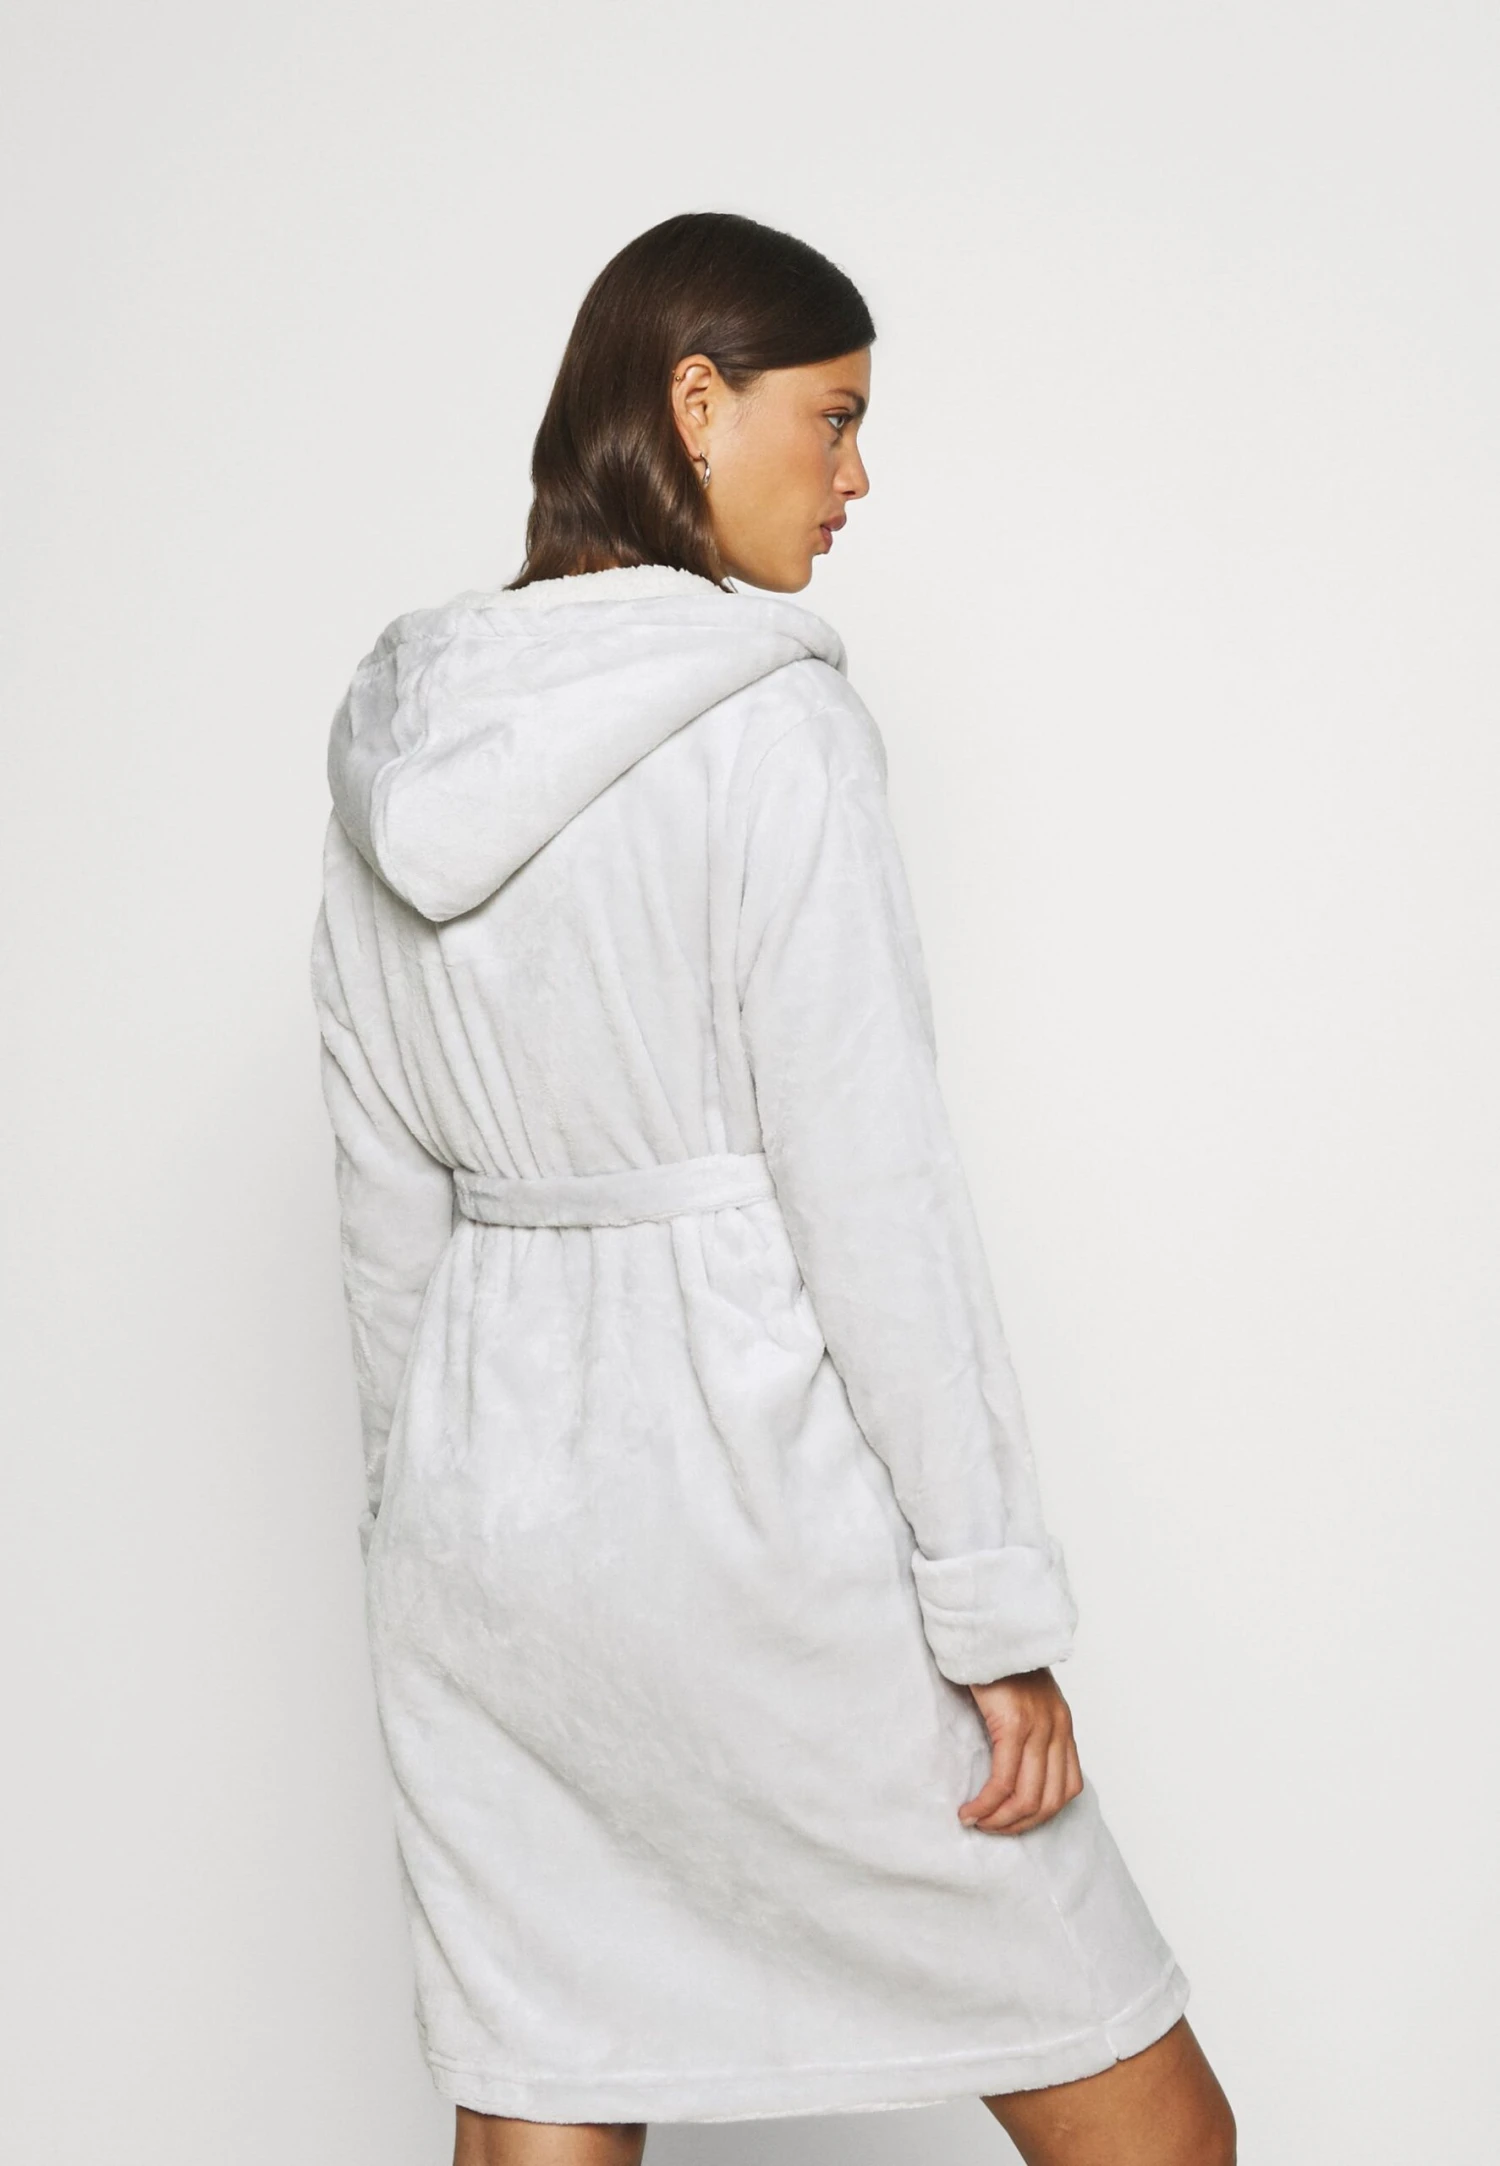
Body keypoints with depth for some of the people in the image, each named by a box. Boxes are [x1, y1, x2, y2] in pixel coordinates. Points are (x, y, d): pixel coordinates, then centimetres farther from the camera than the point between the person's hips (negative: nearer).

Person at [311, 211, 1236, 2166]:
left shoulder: (398, 745, 8)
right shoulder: (765, 723, -13)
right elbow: (872, 1193, -16)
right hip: (751, 1492, -7)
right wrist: (998, 1611, -11)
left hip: (486, 1507, 8)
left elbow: (386, 1196, 12)